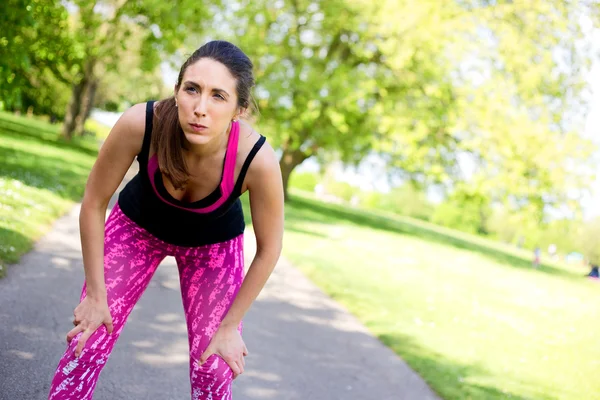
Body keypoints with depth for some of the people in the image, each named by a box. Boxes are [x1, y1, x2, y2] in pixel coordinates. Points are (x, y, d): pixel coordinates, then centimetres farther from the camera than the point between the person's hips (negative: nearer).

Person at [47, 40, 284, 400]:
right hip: (138, 225, 0)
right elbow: (94, 204, -19)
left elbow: (269, 249, -19)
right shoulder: (140, 124, -37)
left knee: (214, 369, -1)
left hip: (214, 244, 0)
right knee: (86, 345, -5)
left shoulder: (258, 160, -37)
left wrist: (229, 326, -11)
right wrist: (96, 294, -12)